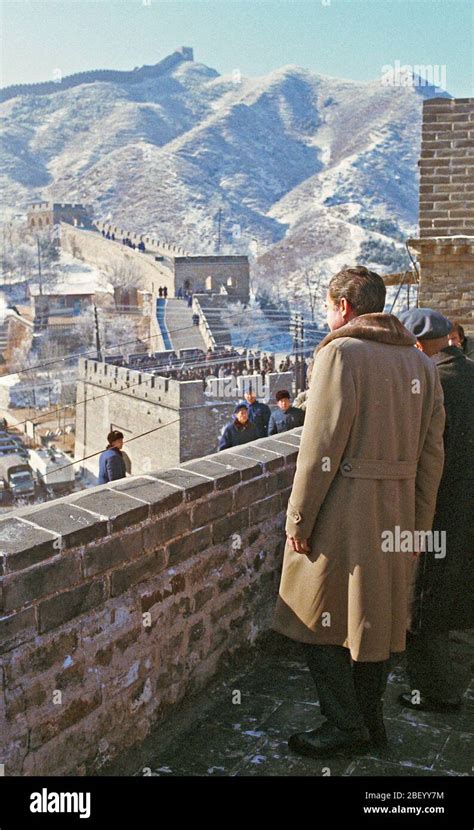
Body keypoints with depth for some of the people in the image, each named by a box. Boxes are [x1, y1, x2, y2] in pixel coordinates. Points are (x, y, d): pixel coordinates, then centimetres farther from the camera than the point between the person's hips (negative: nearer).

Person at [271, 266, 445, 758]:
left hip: (343, 513, -7)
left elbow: (321, 446, -17)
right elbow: (431, 453, 11)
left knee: (319, 619, 7)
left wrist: (298, 519, -11)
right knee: (377, 616, 17)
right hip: (395, 517, 7)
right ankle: (371, 721, 28)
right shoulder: (420, 362, 11)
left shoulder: (340, 353, -11)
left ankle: (345, 725, 12)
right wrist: (418, 524, 16)